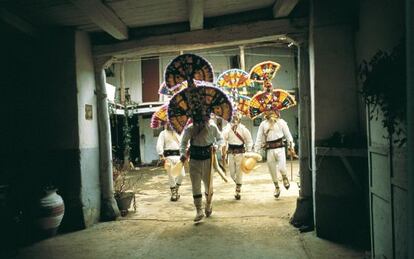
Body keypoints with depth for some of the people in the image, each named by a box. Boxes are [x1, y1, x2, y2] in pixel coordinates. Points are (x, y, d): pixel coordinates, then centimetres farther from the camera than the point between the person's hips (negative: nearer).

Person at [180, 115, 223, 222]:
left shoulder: (212, 127, -11)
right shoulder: (189, 129, -11)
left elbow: (220, 139, 4)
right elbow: (183, 142, -1)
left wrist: (215, 145, -17)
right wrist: (183, 153, -18)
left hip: (208, 160, 0)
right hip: (194, 160, 0)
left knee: (208, 184, 12)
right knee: (196, 185, -2)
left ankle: (208, 205, 38)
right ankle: (199, 211, 8)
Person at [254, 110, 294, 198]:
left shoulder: (281, 122, 3)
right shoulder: (263, 124, 8)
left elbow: (288, 134, 4)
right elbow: (259, 138, 7)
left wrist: (291, 145, -1)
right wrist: (255, 151, 3)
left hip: (280, 148, -2)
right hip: (269, 149, 2)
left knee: (281, 168, -14)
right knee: (272, 170, 8)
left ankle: (284, 178, 21)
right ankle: (276, 187, 28)